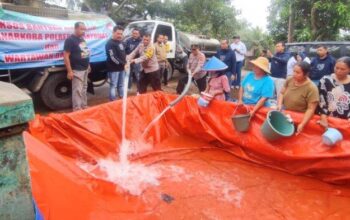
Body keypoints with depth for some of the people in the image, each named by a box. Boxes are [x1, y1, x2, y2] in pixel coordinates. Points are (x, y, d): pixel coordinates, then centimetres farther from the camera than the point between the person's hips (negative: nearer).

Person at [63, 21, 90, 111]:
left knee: (84, 89, 16)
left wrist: (88, 65, 19)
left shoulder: (82, 39, 11)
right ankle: (77, 109, 3)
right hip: (77, 70, -8)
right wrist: (69, 71, -23)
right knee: (77, 90, -5)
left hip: (85, 69, 9)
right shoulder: (70, 40, -15)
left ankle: (84, 106, 27)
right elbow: (66, 56, -19)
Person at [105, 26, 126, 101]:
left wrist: (125, 62, 10)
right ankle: (113, 101, 2)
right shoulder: (110, 43, -12)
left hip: (122, 68, 8)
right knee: (113, 85, -3)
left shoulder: (121, 42, 14)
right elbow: (113, 58, -21)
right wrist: (123, 63, -23)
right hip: (114, 68, -8)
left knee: (121, 85, 16)